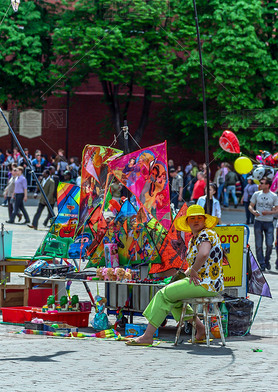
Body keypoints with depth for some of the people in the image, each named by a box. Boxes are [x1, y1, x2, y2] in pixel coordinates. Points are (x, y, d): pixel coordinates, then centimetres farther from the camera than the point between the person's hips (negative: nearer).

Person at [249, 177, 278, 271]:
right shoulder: (256, 194, 5)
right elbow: (250, 206, 9)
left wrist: (268, 212, -16)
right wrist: (253, 211, -13)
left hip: (269, 222, -1)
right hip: (258, 222, 1)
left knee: (269, 244, -4)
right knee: (258, 245, 1)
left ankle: (267, 260, 20)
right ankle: (262, 264, 10)